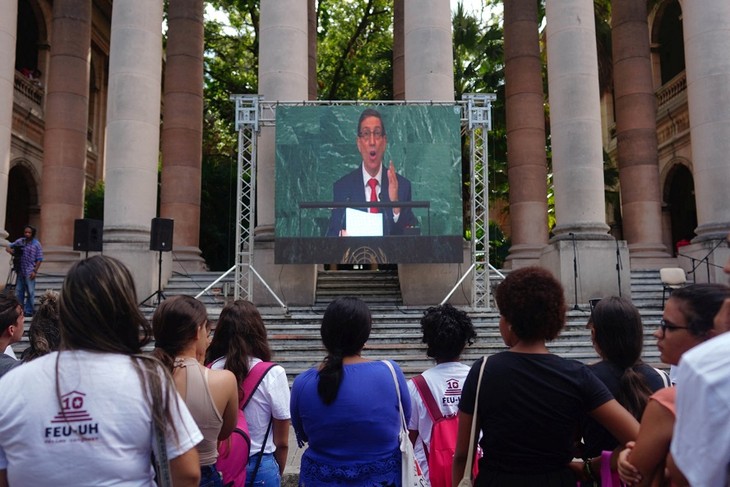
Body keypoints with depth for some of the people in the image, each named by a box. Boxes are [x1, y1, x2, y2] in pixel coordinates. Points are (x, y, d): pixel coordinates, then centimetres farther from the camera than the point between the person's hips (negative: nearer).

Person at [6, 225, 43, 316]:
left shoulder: (36, 244, -3)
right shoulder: (20, 241, 8)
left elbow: (39, 259, -5)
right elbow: (9, 247, 17)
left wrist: (35, 271, -12)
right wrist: (9, 249, -8)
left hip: (30, 272, -5)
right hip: (20, 271, 5)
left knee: (30, 292, -1)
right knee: (19, 291, 10)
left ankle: (28, 311, 6)